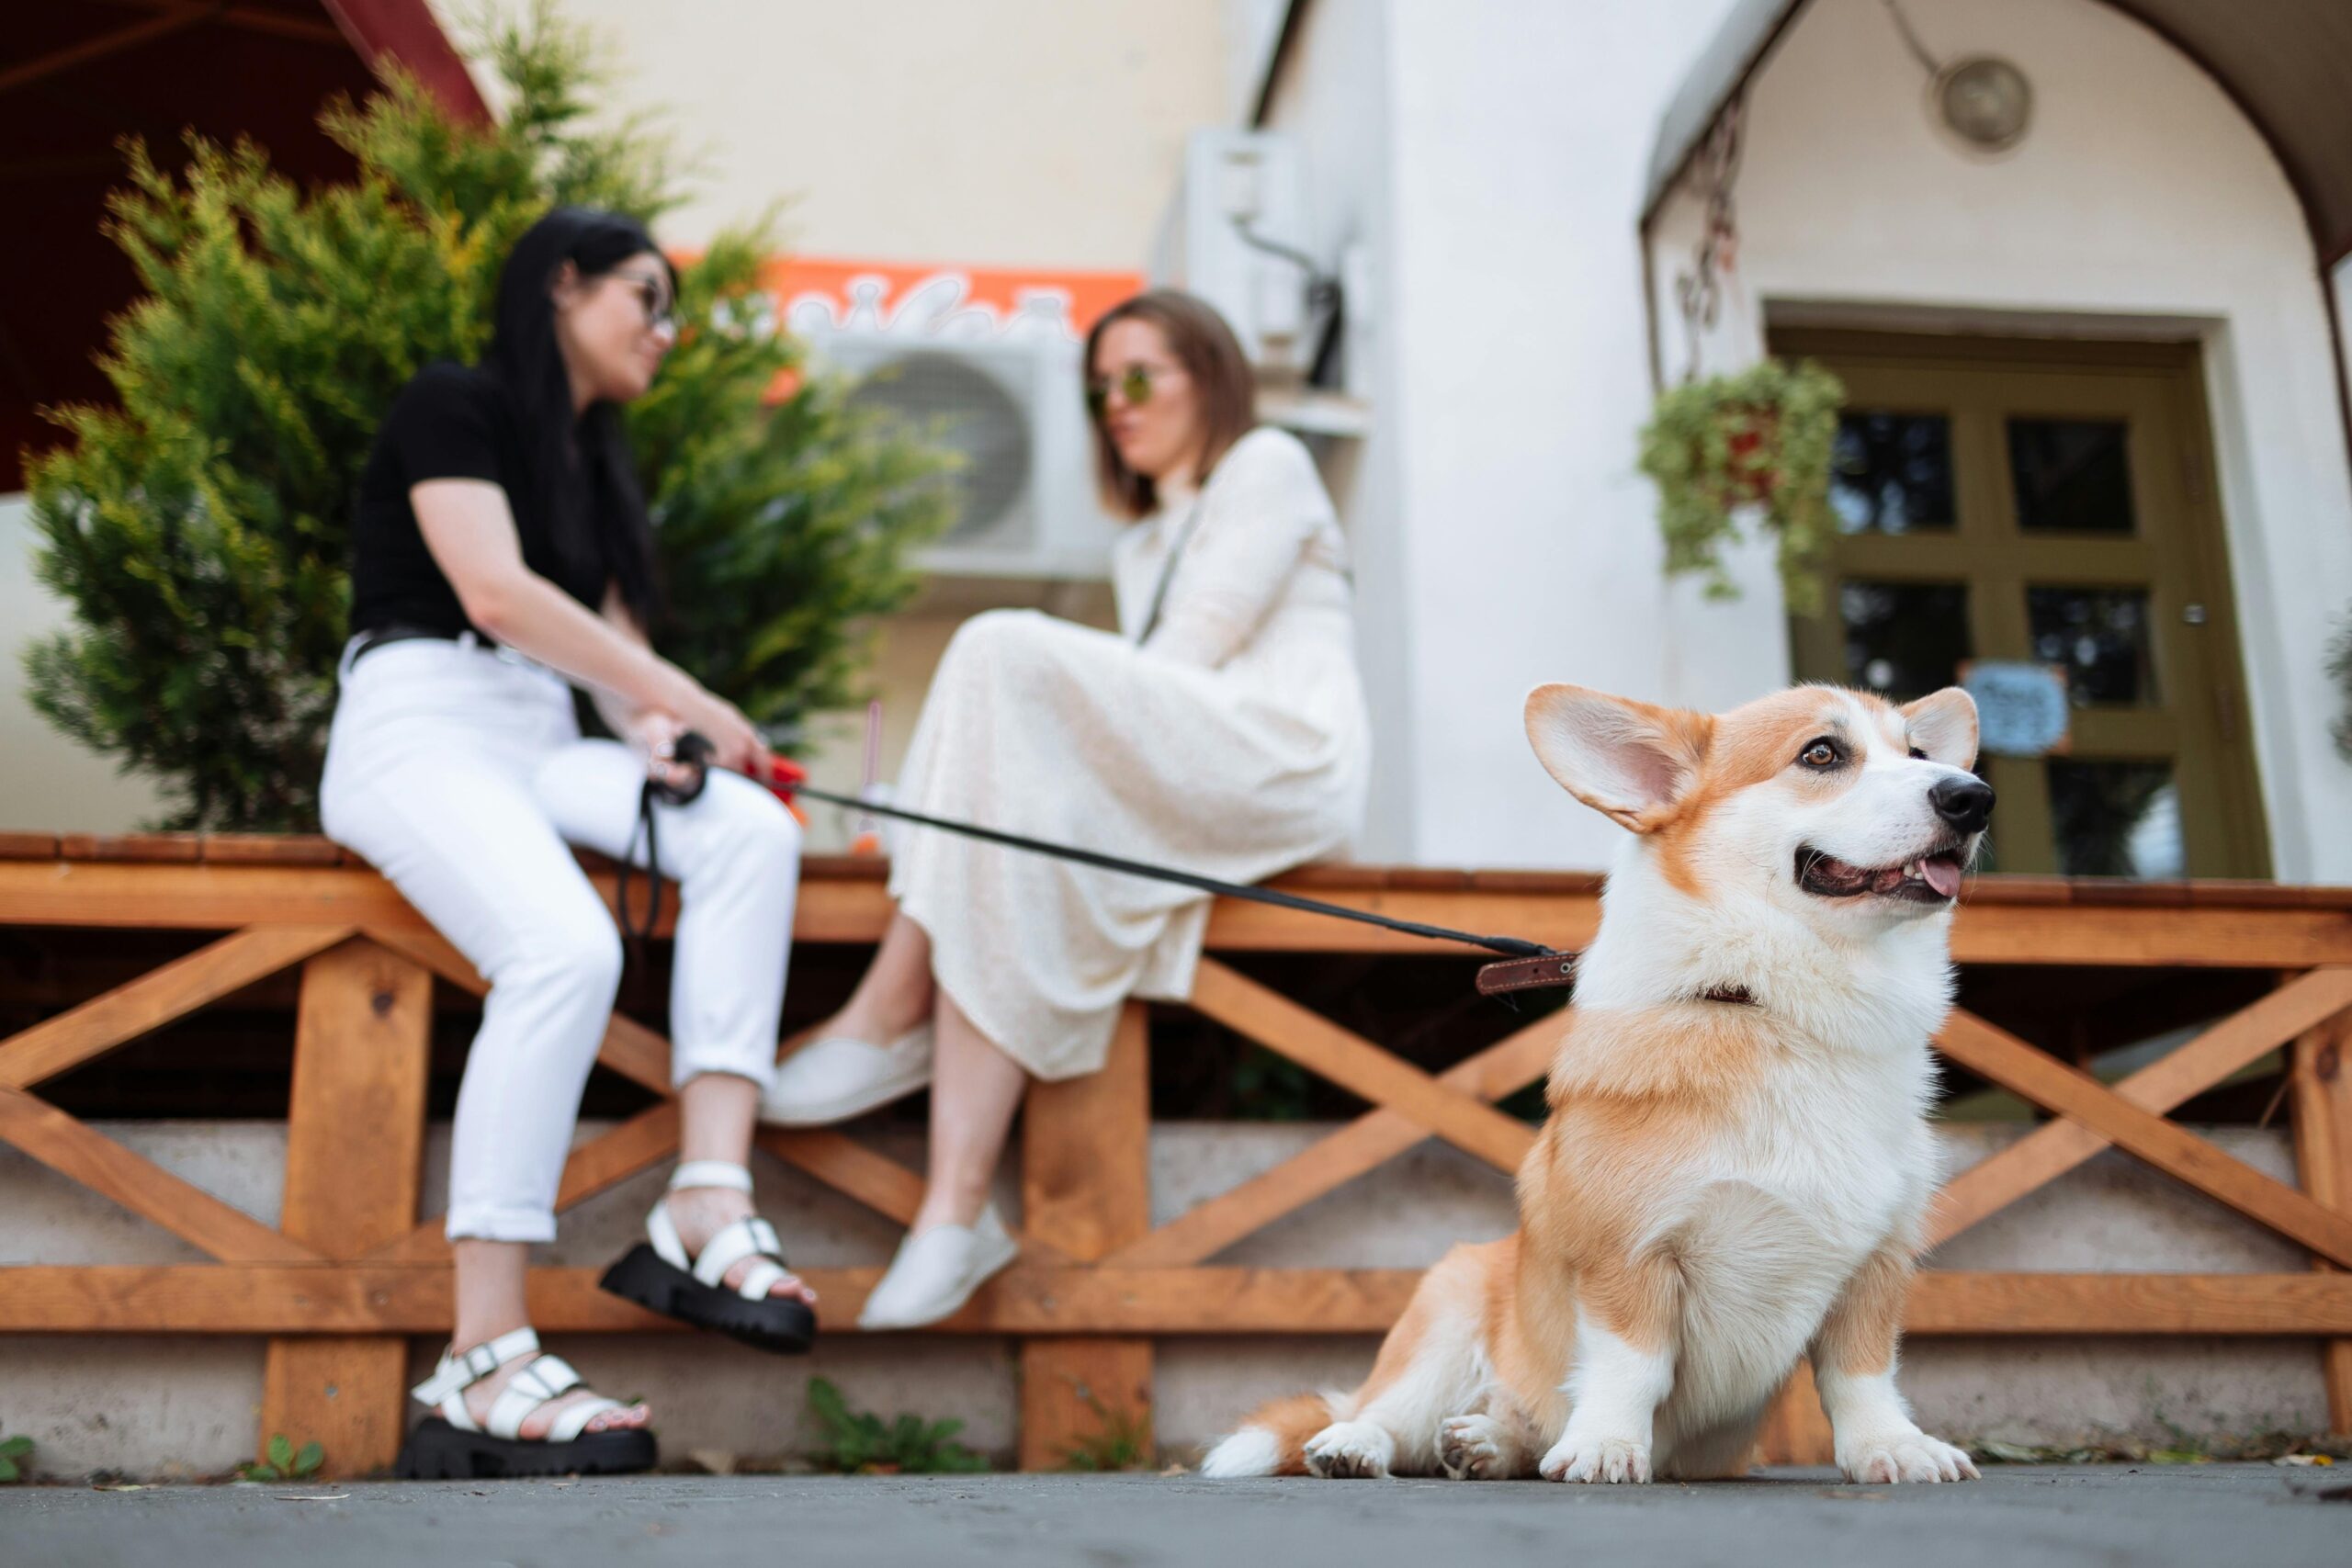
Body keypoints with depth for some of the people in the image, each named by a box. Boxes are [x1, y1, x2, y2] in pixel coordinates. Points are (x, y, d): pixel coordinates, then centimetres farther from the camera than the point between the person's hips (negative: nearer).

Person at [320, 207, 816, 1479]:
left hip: (540, 744, 7)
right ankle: (480, 1370, -35)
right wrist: (680, 698, -12)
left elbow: (612, 636, 17)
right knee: (568, 947, -34)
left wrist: (653, 738, -6)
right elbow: (495, 590, -13)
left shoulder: (594, 467, 24)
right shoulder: (452, 403, 1)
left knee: (750, 830, -21)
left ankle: (706, 1206, -31)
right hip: (422, 721, -7)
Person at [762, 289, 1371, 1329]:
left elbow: (1201, 646, -3)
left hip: (1285, 758, -7)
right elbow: (1146, 699, 18)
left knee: (1008, 653, -26)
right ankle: (957, 1215, -36)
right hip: (1176, 785, 7)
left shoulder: (1269, 463, 12)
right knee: (1008, 849, -24)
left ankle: (892, 1015, -25)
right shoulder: (1143, 547, 34)